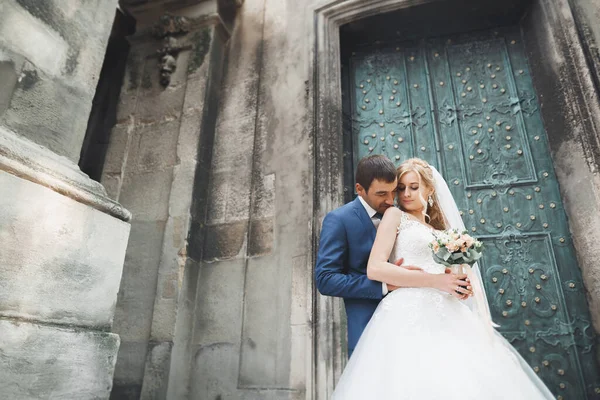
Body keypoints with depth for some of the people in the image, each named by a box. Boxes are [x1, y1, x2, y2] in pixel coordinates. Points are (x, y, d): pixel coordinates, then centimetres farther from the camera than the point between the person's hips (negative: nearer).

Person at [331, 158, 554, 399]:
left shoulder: (438, 228, 25)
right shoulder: (395, 215, 6)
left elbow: (465, 272, 22)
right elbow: (374, 269, -10)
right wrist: (436, 281, -10)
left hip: (446, 317, 6)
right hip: (411, 315, -6)